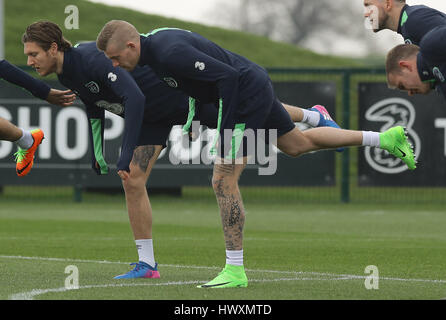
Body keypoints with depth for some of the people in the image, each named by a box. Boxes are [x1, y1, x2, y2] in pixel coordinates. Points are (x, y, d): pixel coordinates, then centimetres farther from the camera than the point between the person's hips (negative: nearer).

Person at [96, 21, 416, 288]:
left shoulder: (170, 54, -27)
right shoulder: (157, 39, 3)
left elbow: (226, 75, -29)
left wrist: (225, 130, -24)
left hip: (247, 93, -10)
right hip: (256, 85, 10)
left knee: (224, 180, -10)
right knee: (296, 144, 28)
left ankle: (235, 271, -6)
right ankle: (386, 139, 37)